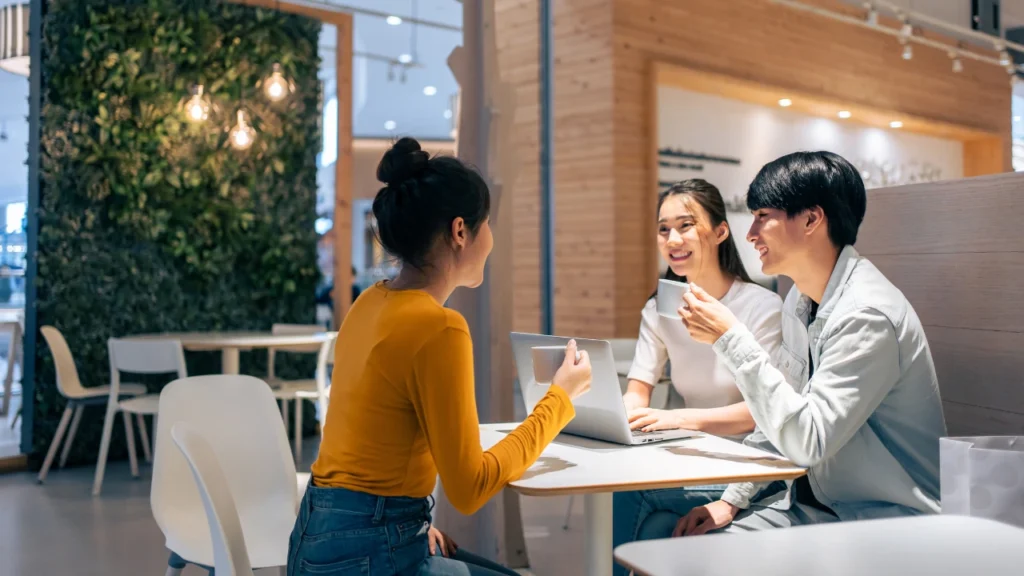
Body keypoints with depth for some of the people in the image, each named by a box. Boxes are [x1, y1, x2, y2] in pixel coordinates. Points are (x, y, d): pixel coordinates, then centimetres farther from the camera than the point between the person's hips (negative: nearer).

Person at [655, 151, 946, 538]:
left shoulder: (867, 316, -23)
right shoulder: (800, 301, 6)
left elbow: (807, 441, -28)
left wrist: (731, 338, -26)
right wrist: (733, 500, 8)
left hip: (881, 520, -8)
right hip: (812, 502, 8)